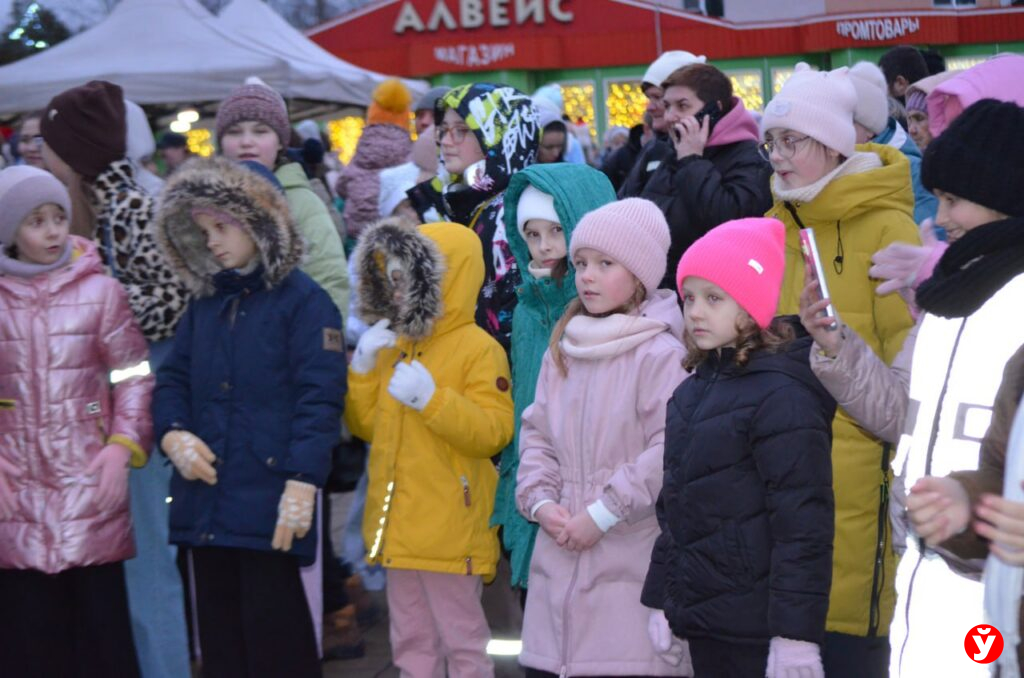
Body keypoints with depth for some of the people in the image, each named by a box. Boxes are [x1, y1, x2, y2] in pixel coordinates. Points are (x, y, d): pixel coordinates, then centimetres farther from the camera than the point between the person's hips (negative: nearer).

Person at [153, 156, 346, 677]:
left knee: (274, 634, -3)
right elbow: (172, 379, 19)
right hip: (206, 496, 7)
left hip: (269, 498, -7)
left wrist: (302, 483, -19)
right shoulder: (205, 304, 17)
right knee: (220, 630, 12)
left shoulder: (303, 301, -5)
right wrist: (172, 433, -2)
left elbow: (319, 397, -12)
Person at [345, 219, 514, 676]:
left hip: (450, 530, -8)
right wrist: (363, 367, 0)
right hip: (400, 528, 8)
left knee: (461, 641, 2)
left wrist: (431, 398, -27)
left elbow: (493, 432, -18)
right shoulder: (395, 346, 13)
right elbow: (366, 425, 14)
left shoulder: (478, 349, -10)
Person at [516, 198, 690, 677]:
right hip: (559, 557, 7)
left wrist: (602, 514, -14)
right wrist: (541, 502, 0)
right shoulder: (562, 351, 14)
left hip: (633, 566, -6)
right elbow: (537, 435, 16)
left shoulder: (660, 355, -9)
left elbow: (670, 453, -17)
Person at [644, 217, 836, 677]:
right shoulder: (693, 391, 12)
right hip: (703, 619, 8)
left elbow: (802, 522, -17)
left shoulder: (781, 394, -13)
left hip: (756, 627, -8)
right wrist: (660, 598, 17)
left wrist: (795, 632, -19)